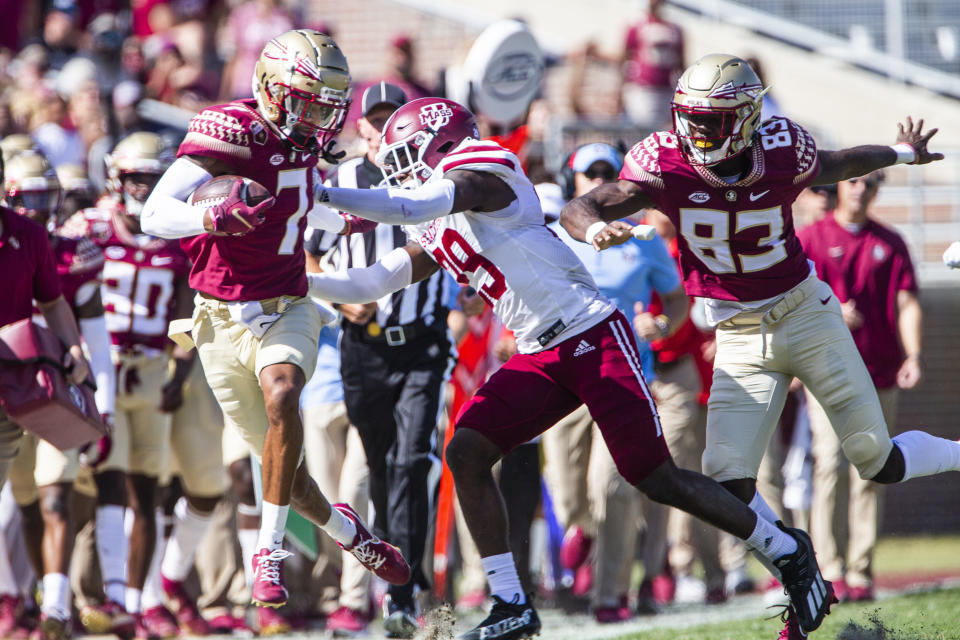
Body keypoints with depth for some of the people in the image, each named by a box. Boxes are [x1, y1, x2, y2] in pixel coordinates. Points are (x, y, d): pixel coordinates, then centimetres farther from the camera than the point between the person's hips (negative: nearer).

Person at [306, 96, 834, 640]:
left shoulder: (478, 175, -8)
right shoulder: (432, 238, 18)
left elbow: (409, 207, -23)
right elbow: (368, 285, 22)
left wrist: (323, 194, -21)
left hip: (594, 337, -9)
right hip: (541, 357, 9)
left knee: (657, 479, -6)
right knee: (466, 454, -7)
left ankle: (786, 550, 11)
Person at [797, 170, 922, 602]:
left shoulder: (890, 243, 14)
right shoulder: (809, 239, 7)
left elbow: (907, 303, 8)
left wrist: (913, 356, -7)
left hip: (880, 373, 3)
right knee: (830, 465, -14)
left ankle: (861, 572, 4)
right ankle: (830, 571, -13)